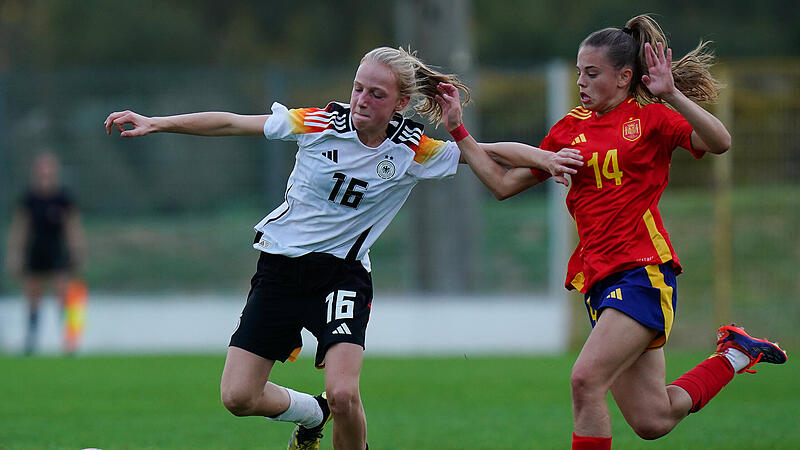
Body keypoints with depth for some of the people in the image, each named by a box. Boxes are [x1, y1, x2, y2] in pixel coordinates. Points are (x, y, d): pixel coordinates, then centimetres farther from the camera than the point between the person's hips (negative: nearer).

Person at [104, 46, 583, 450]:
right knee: (238, 396, -4)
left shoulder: (414, 152, -9)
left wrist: (544, 157, -17)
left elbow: (492, 152, 0)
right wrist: (157, 123, -7)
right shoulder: (319, 123, -10)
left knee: (343, 394, -24)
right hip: (280, 268, 2)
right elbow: (230, 123, -4)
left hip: (342, 273, -1)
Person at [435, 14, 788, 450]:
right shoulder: (572, 127, 16)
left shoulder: (651, 118, 1)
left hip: (643, 271, -6)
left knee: (586, 378, -25)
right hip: (598, 279, 6)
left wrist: (672, 95, -25)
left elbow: (719, 142, -15)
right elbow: (504, 184, 17)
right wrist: (458, 133, 11)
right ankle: (734, 354, 26)